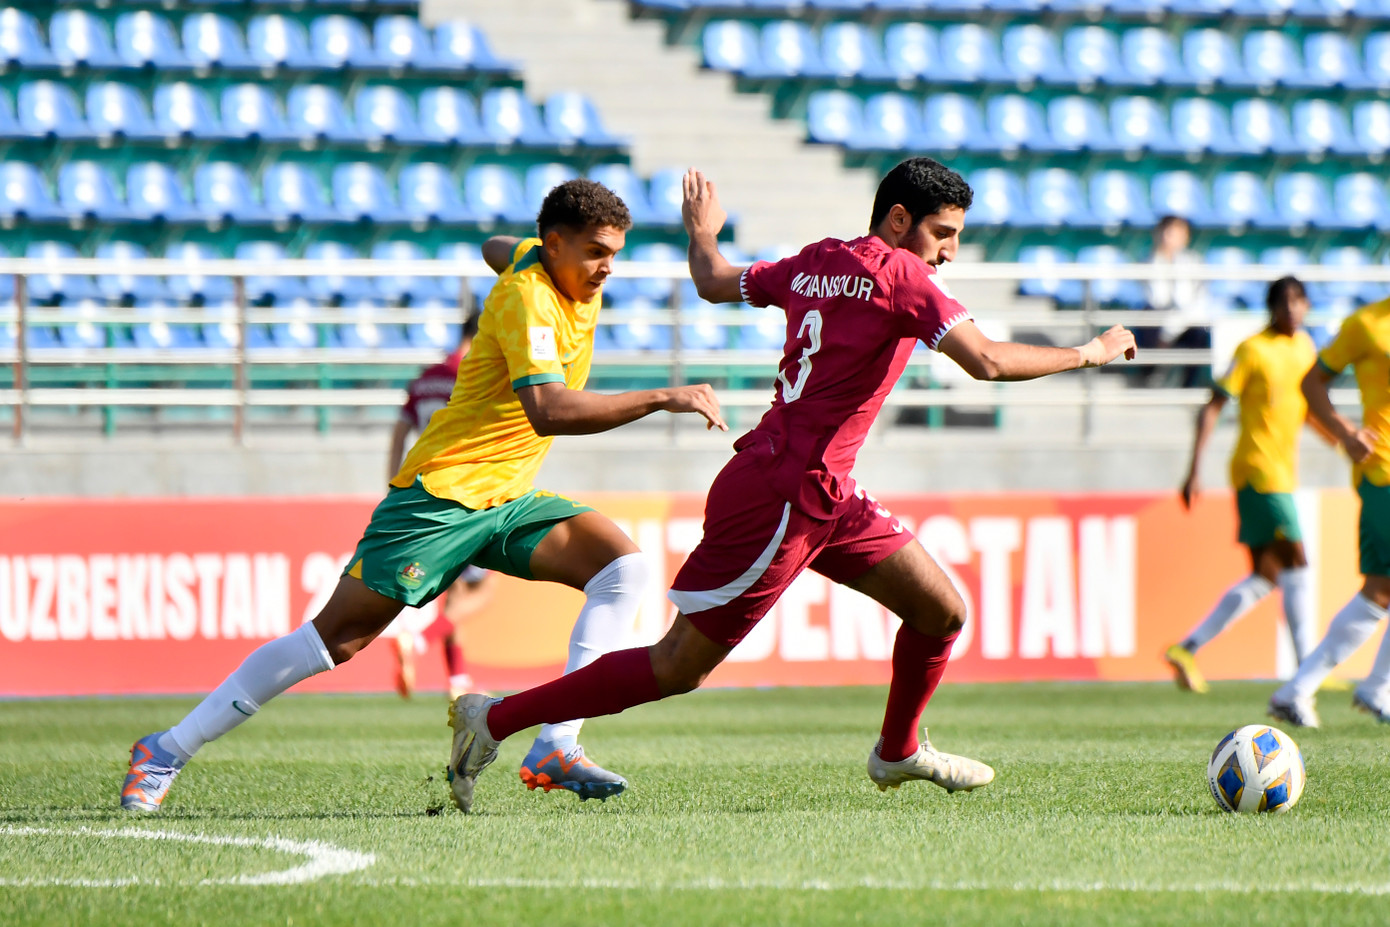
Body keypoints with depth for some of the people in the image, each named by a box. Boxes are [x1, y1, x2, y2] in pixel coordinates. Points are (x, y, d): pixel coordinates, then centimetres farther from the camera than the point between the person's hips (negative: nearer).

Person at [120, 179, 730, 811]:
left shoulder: (551, 268, 7)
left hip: (508, 499, 8)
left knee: (622, 567, -13)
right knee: (337, 638, -7)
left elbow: (498, 250, 32)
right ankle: (167, 751, 4)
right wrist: (660, 399, -39)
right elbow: (548, 410, -38)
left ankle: (556, 750, -19)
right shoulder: (527, 299, -22)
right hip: (444, 493, -8)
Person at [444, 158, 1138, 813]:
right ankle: (495, 719, 1)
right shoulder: (896, 274, -14)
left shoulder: (816, 263, 10)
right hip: (780, 498, -10)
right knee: (678, 667, -4)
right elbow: (986, 362, -24)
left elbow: (715, 282, 25)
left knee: (942, 612, 12)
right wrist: (1087, 354, -11)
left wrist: (702, 232, 47)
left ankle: (898, 751, 34)